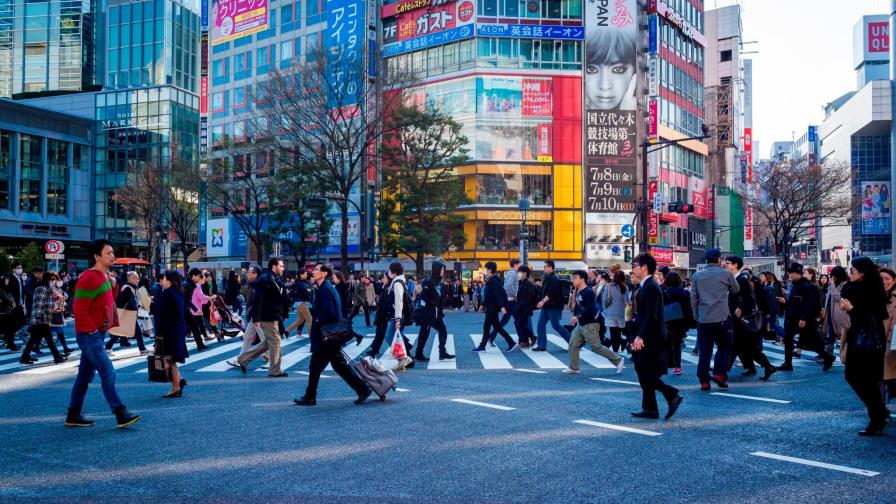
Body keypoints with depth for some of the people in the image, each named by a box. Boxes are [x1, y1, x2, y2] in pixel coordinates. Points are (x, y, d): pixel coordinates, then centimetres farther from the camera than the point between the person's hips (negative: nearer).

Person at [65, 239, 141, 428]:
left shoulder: (104, 276, 12)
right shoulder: (89, 278, -17)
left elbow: (108, 303, 19)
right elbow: (79, 309, -21)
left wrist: (113, 285, 4)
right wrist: (93, 330, -17)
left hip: (97, 334, 10)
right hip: (89, 335, -10)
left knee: (85, 375, 14)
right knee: (108, 373, -11)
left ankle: (73, 415, 23)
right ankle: (121, 415, -9)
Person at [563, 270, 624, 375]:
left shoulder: (588, 292, -17)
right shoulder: (578, 292, 10)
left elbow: (590, 309, -24)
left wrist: (577, 317, -26)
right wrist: (575, 318, 10)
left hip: (590, 324, -9)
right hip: (580, 324, 9)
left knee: (596, 347, -6)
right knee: (573, 344, 6)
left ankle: (618, 360, 6)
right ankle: (573, 368, 14)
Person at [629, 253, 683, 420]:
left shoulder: (651, 287, -15)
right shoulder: (645, 286, 15)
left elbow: (651, 315, -23)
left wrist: (640, 336, -25)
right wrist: (637, 337, 17)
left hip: (650, 339, -10)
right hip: (646, 338, 10)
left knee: (646, 374, -8)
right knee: (644, 374, 11)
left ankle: (672, 396, -3)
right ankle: (649, 408, 15)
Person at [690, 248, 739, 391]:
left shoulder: (697, 275, 6)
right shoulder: (726, 274, -2)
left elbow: (693, 298, 8)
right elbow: (736, 290, 15)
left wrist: (696, 315, 17)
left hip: (703, 319, 3)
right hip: (722, 318, -3)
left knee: (704, 350, 5)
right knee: (724, 347, 13)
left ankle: (704, 381, 5)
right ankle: (719, 373, 0)